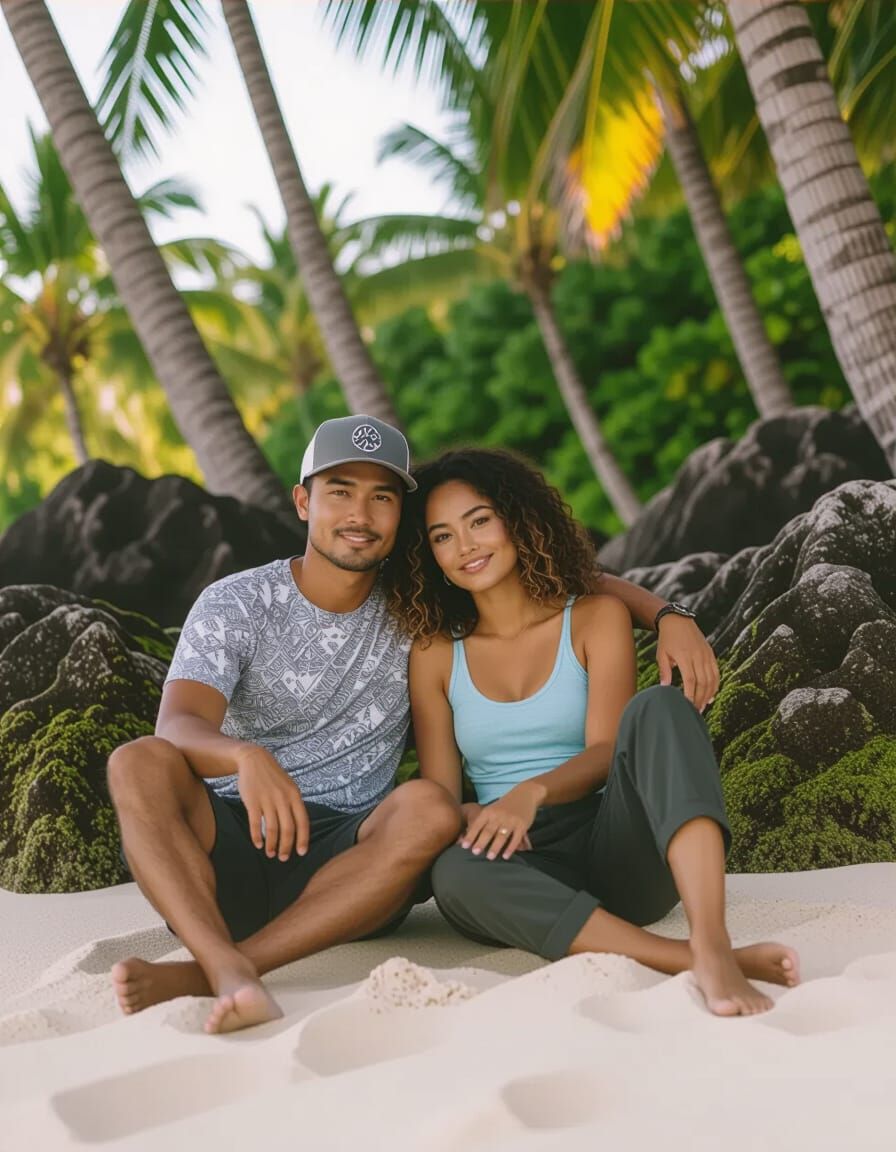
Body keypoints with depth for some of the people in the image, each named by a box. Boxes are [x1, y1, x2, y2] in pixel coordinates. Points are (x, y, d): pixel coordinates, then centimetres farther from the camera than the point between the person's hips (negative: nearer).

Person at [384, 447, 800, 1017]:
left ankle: (713, 945, -47)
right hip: (525, 866, 1)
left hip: (619, 853, -1)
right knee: (456, 873, -36)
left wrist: (533, 791, -28)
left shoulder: (595, 617, 6)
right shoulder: (435, 655, 11)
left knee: (657, 706, -29)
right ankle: (691, 960, -43)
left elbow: (606, 752, -7)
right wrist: (468, 818, -19)